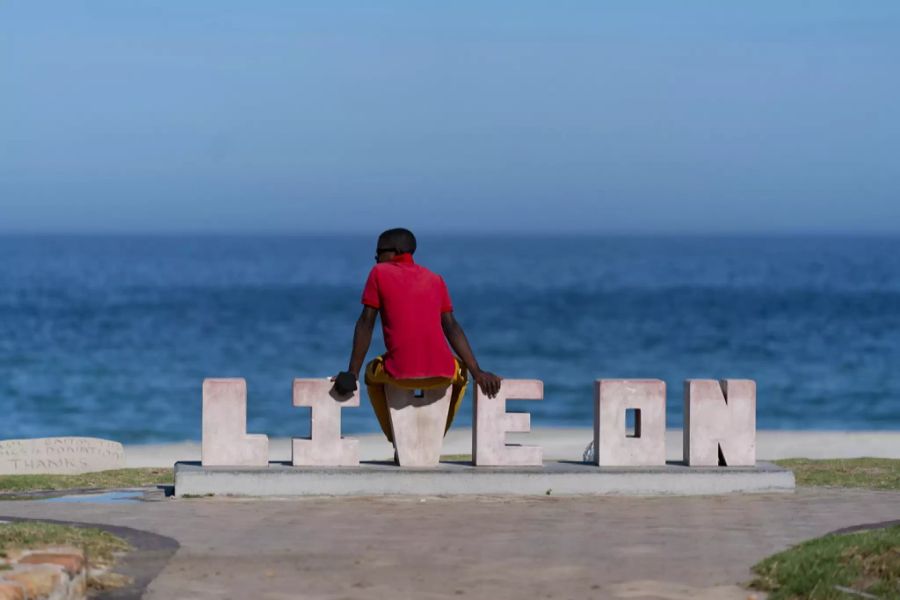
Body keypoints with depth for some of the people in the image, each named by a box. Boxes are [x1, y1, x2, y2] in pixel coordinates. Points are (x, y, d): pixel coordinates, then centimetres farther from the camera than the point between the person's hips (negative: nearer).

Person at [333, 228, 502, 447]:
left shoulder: (379, 273, 9)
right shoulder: (435, 279, 18)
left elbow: (366, 324, 4)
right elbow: (452, 327, 11)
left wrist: (352, 373, 4)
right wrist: (477, 372, 9)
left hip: (400, 373, -2)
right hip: (441, 374, 2)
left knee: (373, 374, 35)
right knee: (460, 372, 39)